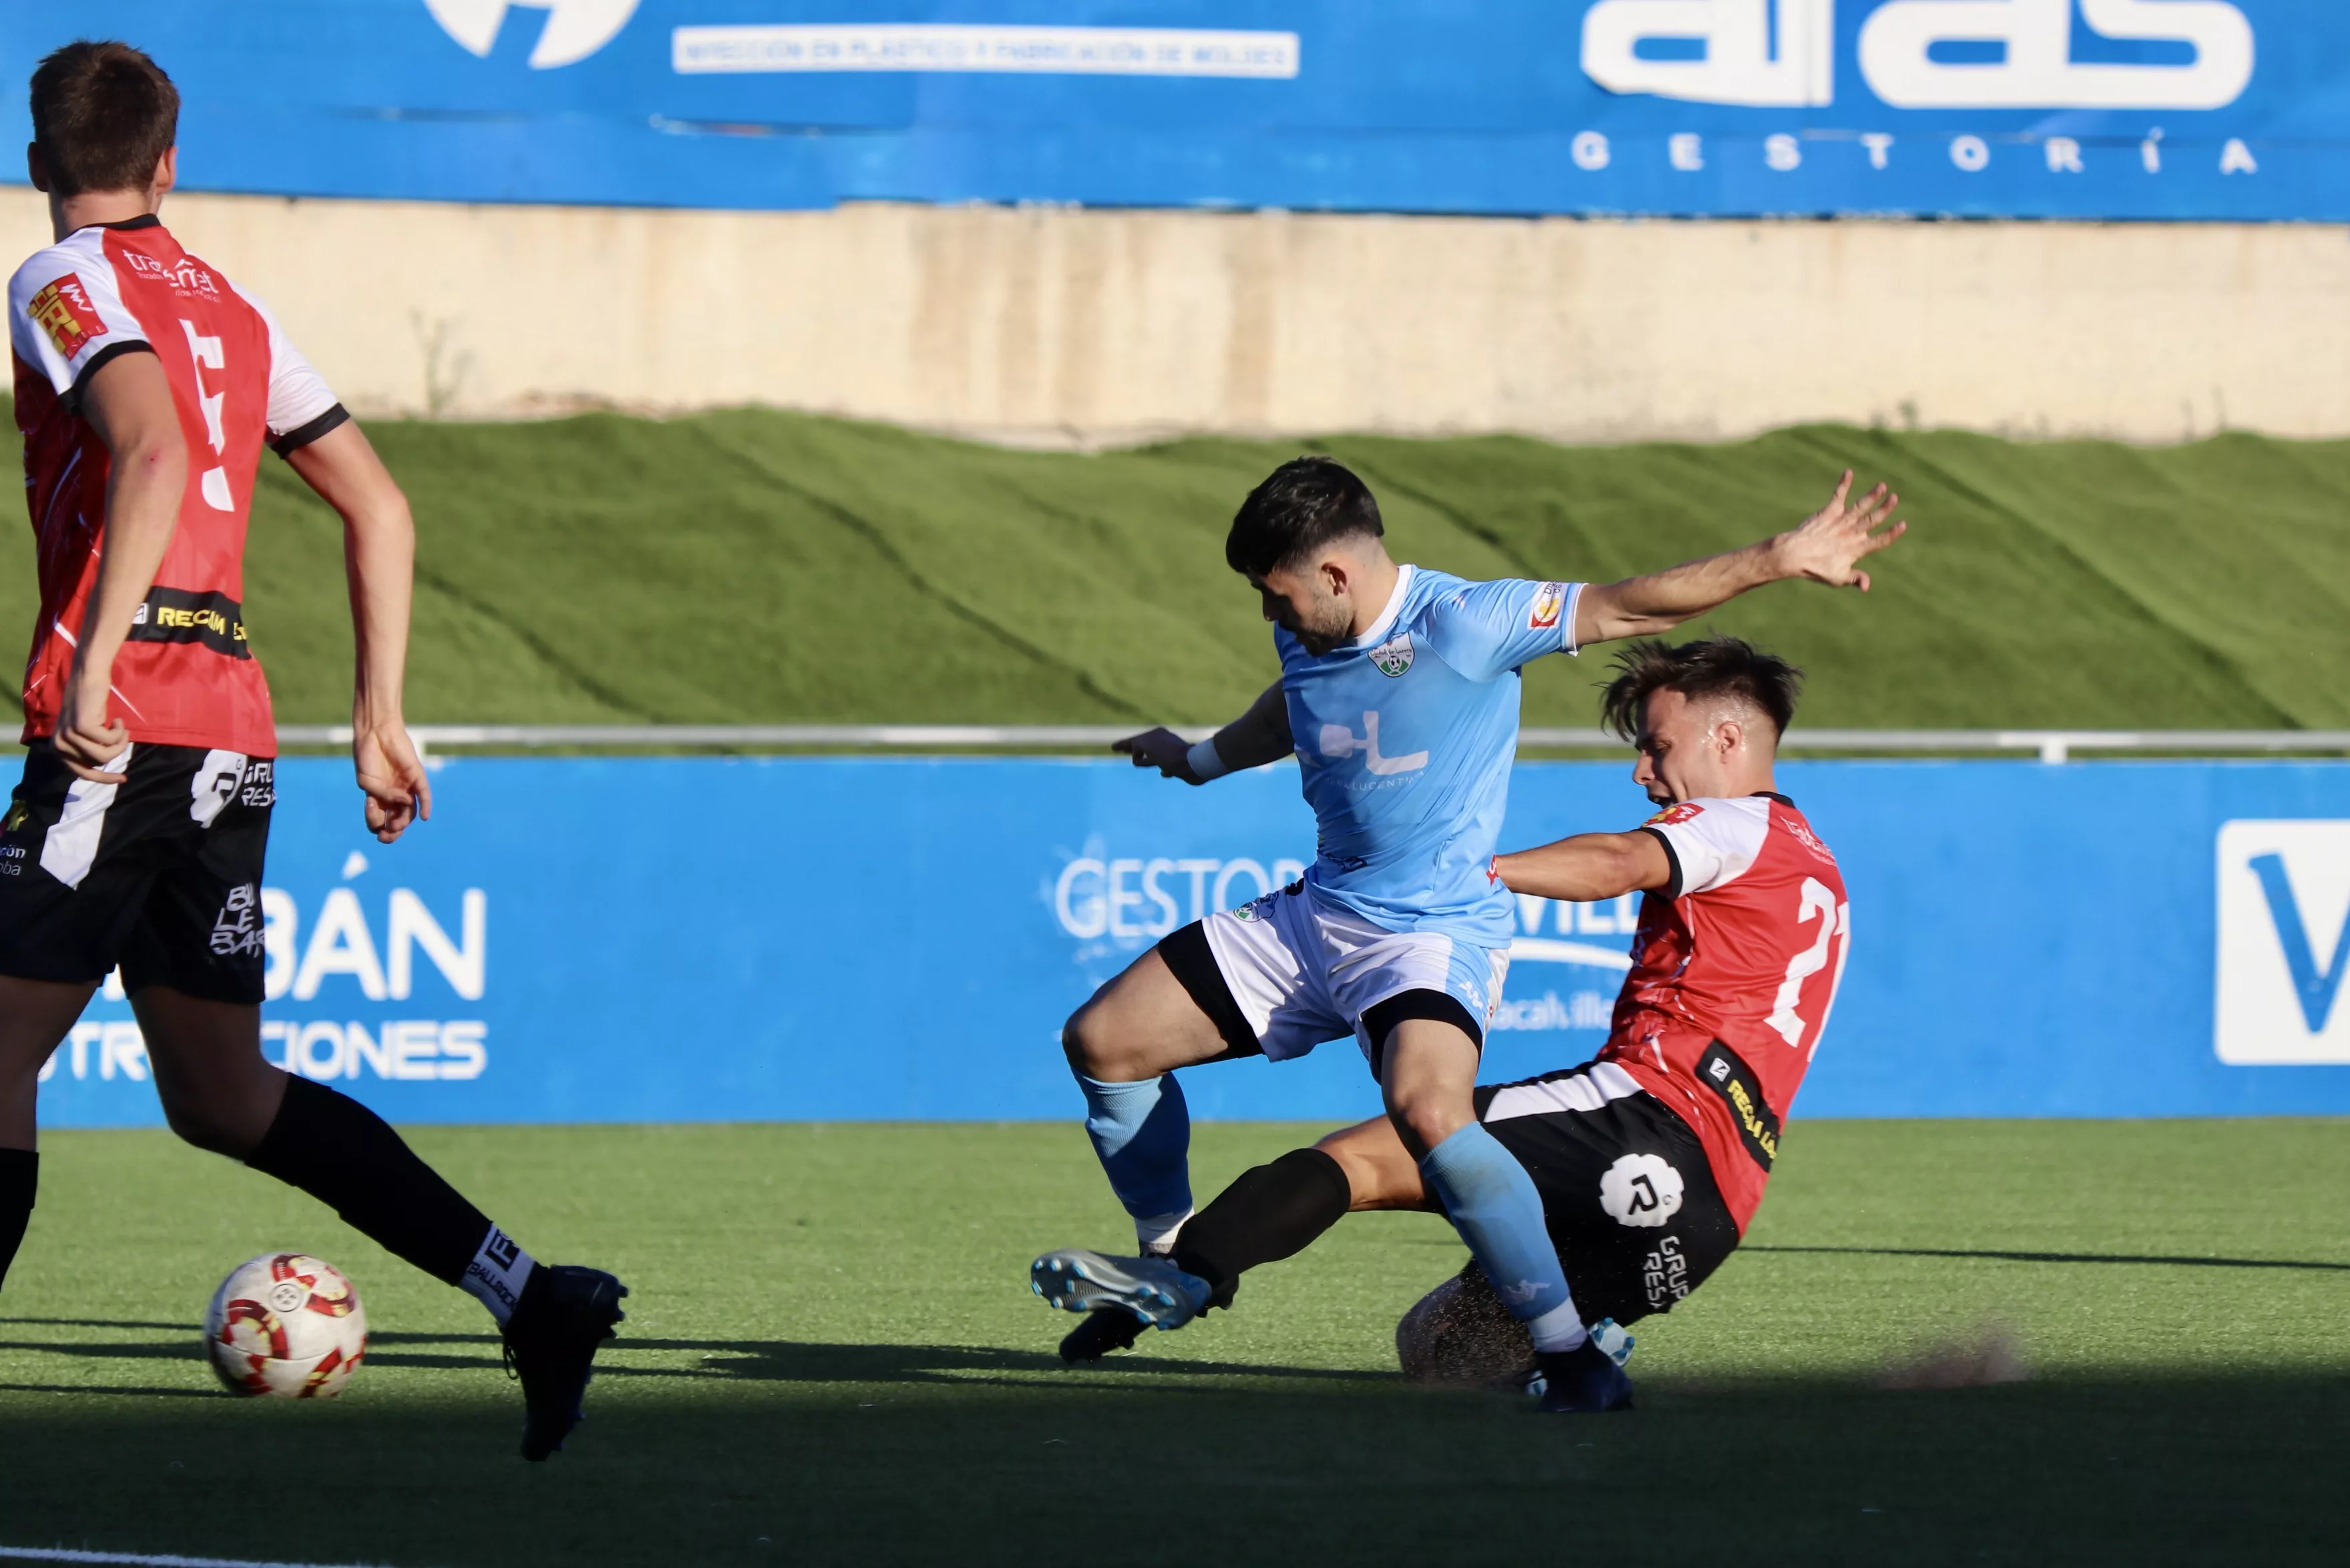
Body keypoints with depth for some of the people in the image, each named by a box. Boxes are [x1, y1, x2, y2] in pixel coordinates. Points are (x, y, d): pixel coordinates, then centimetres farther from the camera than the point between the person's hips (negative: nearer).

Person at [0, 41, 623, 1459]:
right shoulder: (226, 306, 18)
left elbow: (153, 454, -22)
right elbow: (379, 507, 19)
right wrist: (381, 721, 21)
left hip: (120, 736, -7)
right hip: (235, 741, 7)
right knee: (222, 1100, 13)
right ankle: (528, 1295, 4)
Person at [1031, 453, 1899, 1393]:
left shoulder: (1463, 625, -17)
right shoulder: (1307, 640, 5)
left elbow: (1630, 607, -16)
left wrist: (1781, 560, -22)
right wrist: (1203, 760, 47)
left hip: (1433, 929, -8)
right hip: (1316, 916, 8)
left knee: (1428, 1110, -37)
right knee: (1102, 1041, 4)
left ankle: (1567, 1340, -27)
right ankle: (1170, 1272, 24)